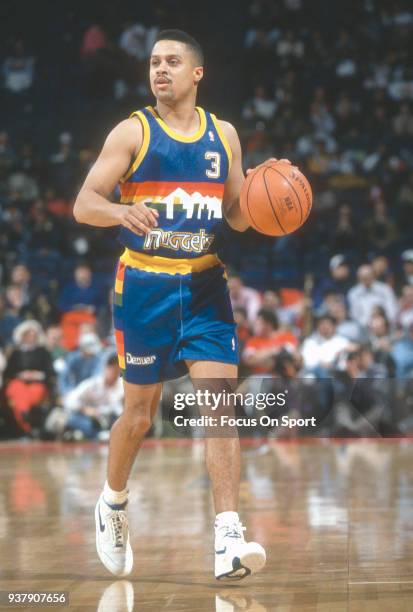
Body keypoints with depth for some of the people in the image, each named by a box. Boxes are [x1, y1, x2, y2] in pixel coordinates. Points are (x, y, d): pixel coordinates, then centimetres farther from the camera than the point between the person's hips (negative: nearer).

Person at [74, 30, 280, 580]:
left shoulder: (224, 136, 9)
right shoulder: (133, 132, -2)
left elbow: (237, 218, 16)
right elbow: (83, 204, -10)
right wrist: (122, 211, -32)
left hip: (205, 286, 2)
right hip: (145, 285, -2)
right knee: (140, 411, 7)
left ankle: (228, 539, -15)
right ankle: (113, 502, 35)